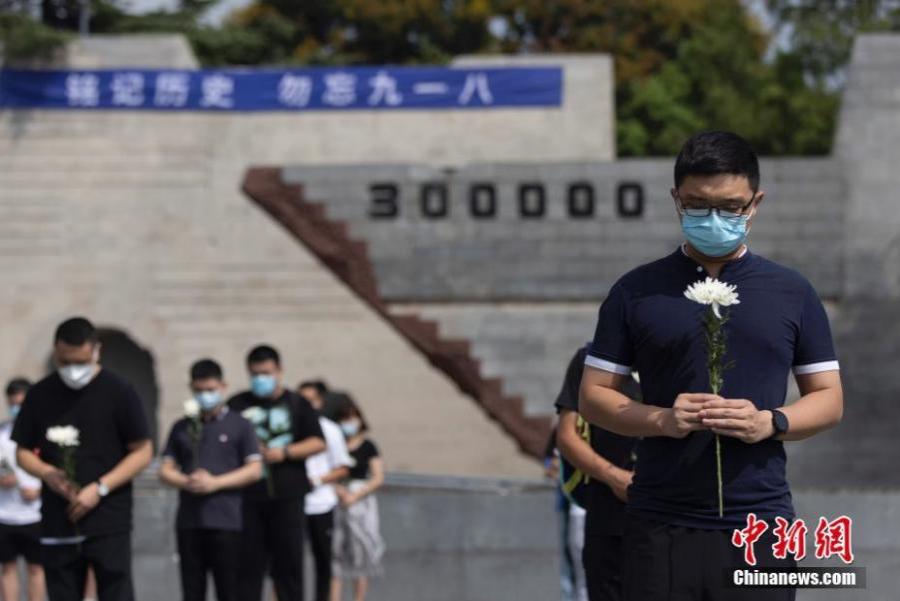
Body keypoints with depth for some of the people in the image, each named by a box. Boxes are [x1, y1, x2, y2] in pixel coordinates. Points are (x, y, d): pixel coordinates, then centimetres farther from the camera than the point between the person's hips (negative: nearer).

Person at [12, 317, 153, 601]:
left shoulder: (119, 392, -3)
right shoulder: (41, 395, 6)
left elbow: (142, 452, -2)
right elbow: (23, 451, 13)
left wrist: (100, 488, -13)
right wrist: (47, 473, -9)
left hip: (109, 522, -3)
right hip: (58, 524, 3)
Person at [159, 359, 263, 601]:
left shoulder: (239, 426, 4)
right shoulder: (182, 428, 14)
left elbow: (255, 470, -2)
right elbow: (166, 470, 12)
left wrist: (215, 483, -14)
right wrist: (186, 482, -11)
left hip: (226, 520, -3)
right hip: (188, 521, 3)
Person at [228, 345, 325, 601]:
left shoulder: (296, 404, 9)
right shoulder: (237, 405, 10)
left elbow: (318, 443, 5)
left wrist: (285, 452, -9)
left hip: (286, 496, 0)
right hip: (248, 496, 1)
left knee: (288, 561, 1)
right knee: (248, 563, -1)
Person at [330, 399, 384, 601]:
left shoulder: (367, 447, 4)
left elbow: (378, 478, -1)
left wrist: (355, 495, -10)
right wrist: (338, 490, -13)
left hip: (360, 502, -1)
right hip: (335, 503, 1)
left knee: (360, 556, -1)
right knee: (334, 555, -6)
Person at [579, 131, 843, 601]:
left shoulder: (793, 294, 10)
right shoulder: (637, 293, 7)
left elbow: (829, 399, 11)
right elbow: (594, 395, 8)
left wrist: (770, 422, -10)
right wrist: (662, 420, -11)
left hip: (761, 523, 1)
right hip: (661, 525, 0)